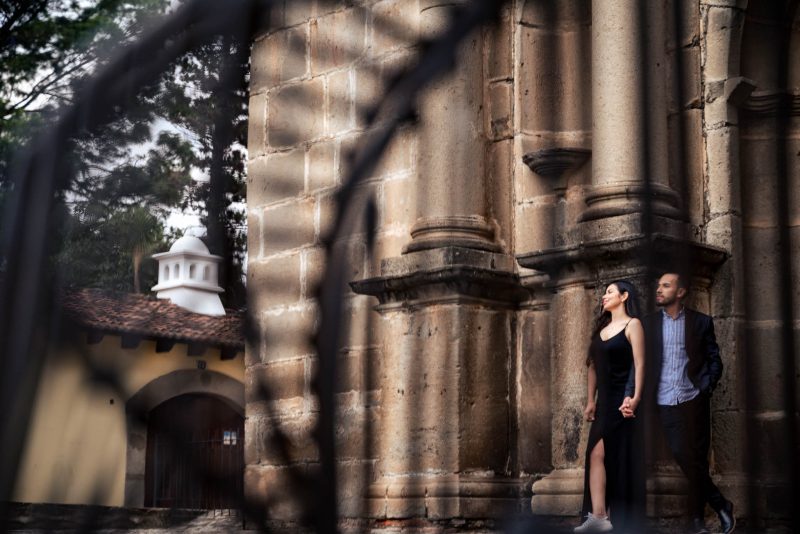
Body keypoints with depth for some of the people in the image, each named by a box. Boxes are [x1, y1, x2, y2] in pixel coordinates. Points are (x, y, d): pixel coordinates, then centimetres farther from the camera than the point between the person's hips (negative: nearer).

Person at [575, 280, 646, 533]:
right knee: (596, 455, -6)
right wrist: (590, 401, 11)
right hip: (604, 401, 7)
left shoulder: (632, 325, -4)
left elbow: (639, 363, -12)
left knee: (622, 460, -2)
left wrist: (635, 398, -22)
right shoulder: (602, 327, 17)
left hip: (622, 400, -7)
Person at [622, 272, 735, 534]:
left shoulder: (701, 322, 4)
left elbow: (714, 361, 6)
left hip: (694, 401, -1)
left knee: (695, 460, 0)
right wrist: (631, 394, -9)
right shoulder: (649, 323, 7)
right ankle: (721, 505, 12)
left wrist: (705, 389, -7)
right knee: (685, 459, -1)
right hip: (666, 403, 2)